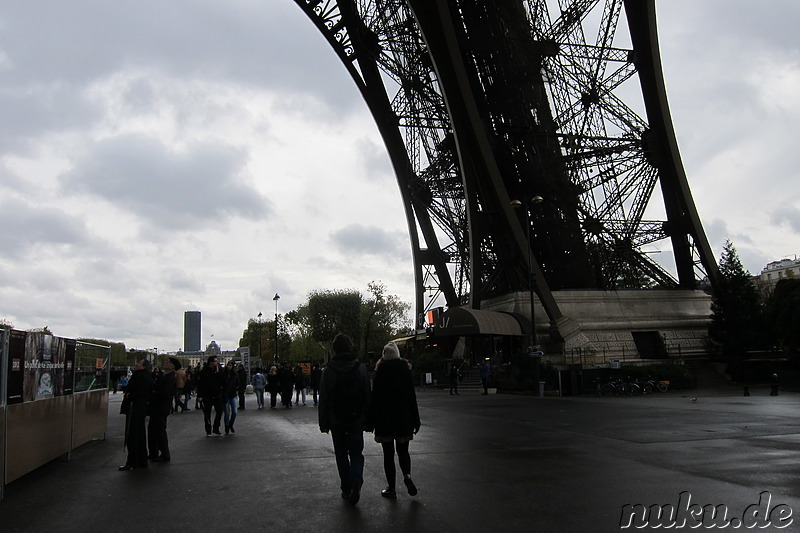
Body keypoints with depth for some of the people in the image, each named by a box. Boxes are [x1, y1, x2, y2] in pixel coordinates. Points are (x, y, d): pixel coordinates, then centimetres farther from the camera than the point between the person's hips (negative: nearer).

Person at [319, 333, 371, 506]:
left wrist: (323, 422, 3)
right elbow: (368, 396, 0)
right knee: (356, 452, 9)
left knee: (341, 454, 12)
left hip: (337, 420, 0)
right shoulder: (361, 368, -3)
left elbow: (324, 399, -4)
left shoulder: (328, 371, -6)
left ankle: (346, 488, 12)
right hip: (357, 418, 1)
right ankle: (356, 480, -16)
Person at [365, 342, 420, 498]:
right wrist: (415, 421, 8)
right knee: (403, 451, 16)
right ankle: (407, 475, -10)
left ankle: (391, 488, 8)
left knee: (388, 453, 6)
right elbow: (412, 398, 3)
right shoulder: (406, 371, 1)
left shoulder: (380, 374, -7)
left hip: (384, 421, -2)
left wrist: (370, 422, 0)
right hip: (404, 419, 2)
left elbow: (374, 399, -7)